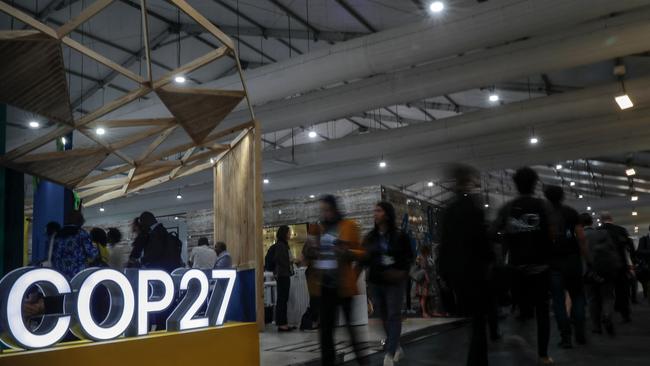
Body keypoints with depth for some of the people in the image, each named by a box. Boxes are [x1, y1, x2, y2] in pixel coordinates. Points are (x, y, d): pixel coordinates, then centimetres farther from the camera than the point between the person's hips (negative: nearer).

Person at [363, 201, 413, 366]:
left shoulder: (400, 235, -3)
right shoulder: (370, 237, 7)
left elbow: (409, 257, 0)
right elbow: (364, 258, 8)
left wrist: (402, 272, -14)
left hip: (394, 281, -4)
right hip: (375, 281, 4)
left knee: (394, 316, -6)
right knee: (384, 316, 10)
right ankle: (396, 347, 28)